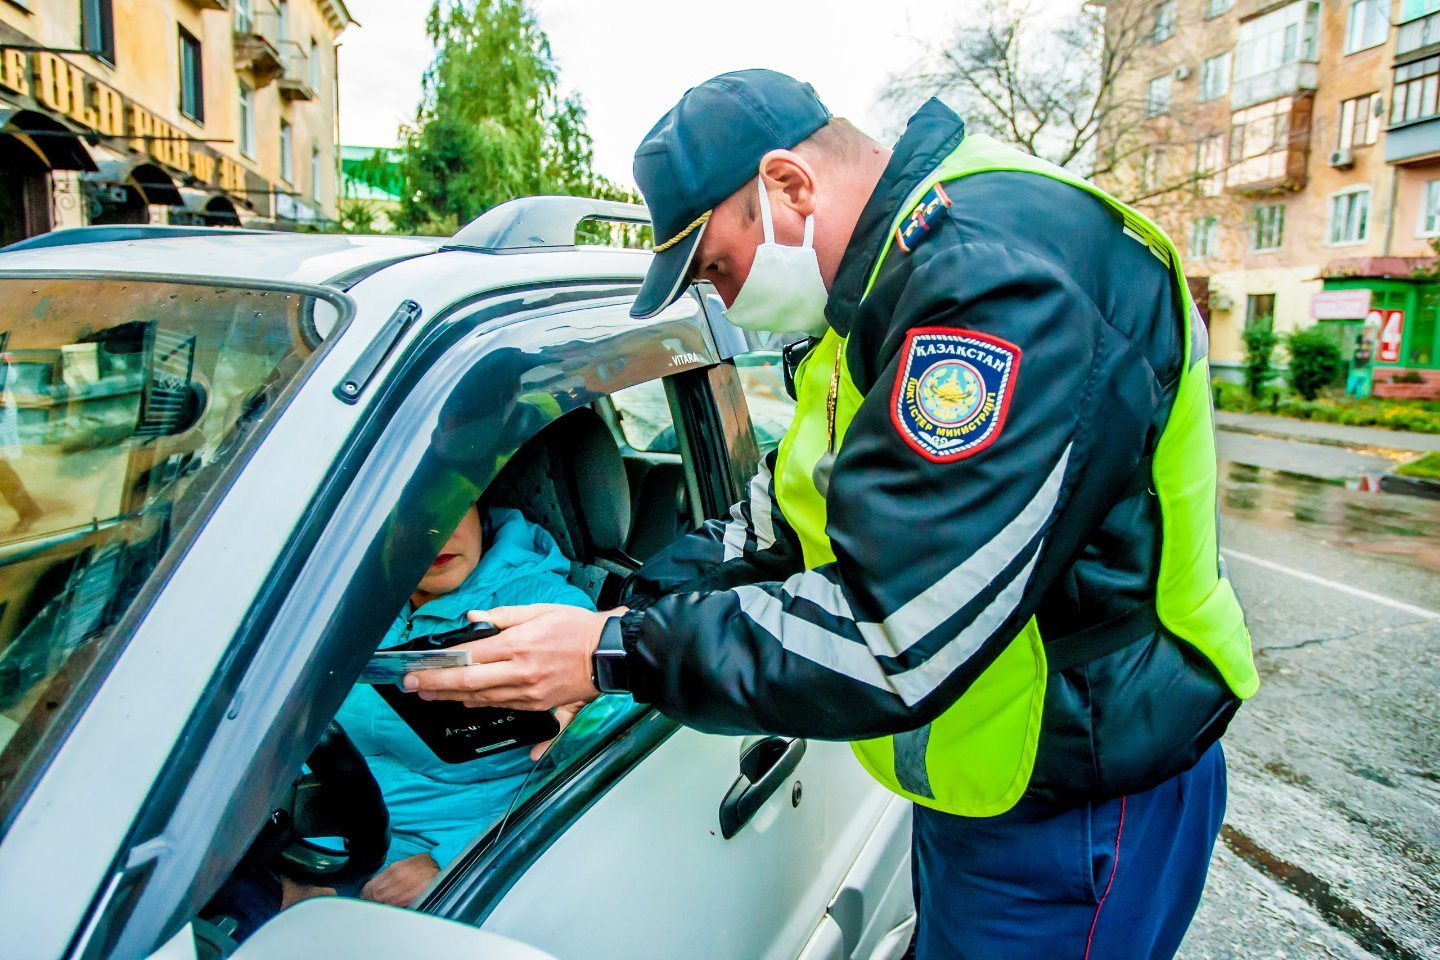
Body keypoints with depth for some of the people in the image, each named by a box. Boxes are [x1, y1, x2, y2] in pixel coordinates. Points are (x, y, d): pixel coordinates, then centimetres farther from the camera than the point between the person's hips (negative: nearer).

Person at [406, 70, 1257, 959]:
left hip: (1081, 810, -9)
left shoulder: (996, 269, -28)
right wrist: (632, 610, 0)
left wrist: (618, 653, -22)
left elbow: (894, 640, -32)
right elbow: (791, 512, 11)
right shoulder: (897, 273, 7)